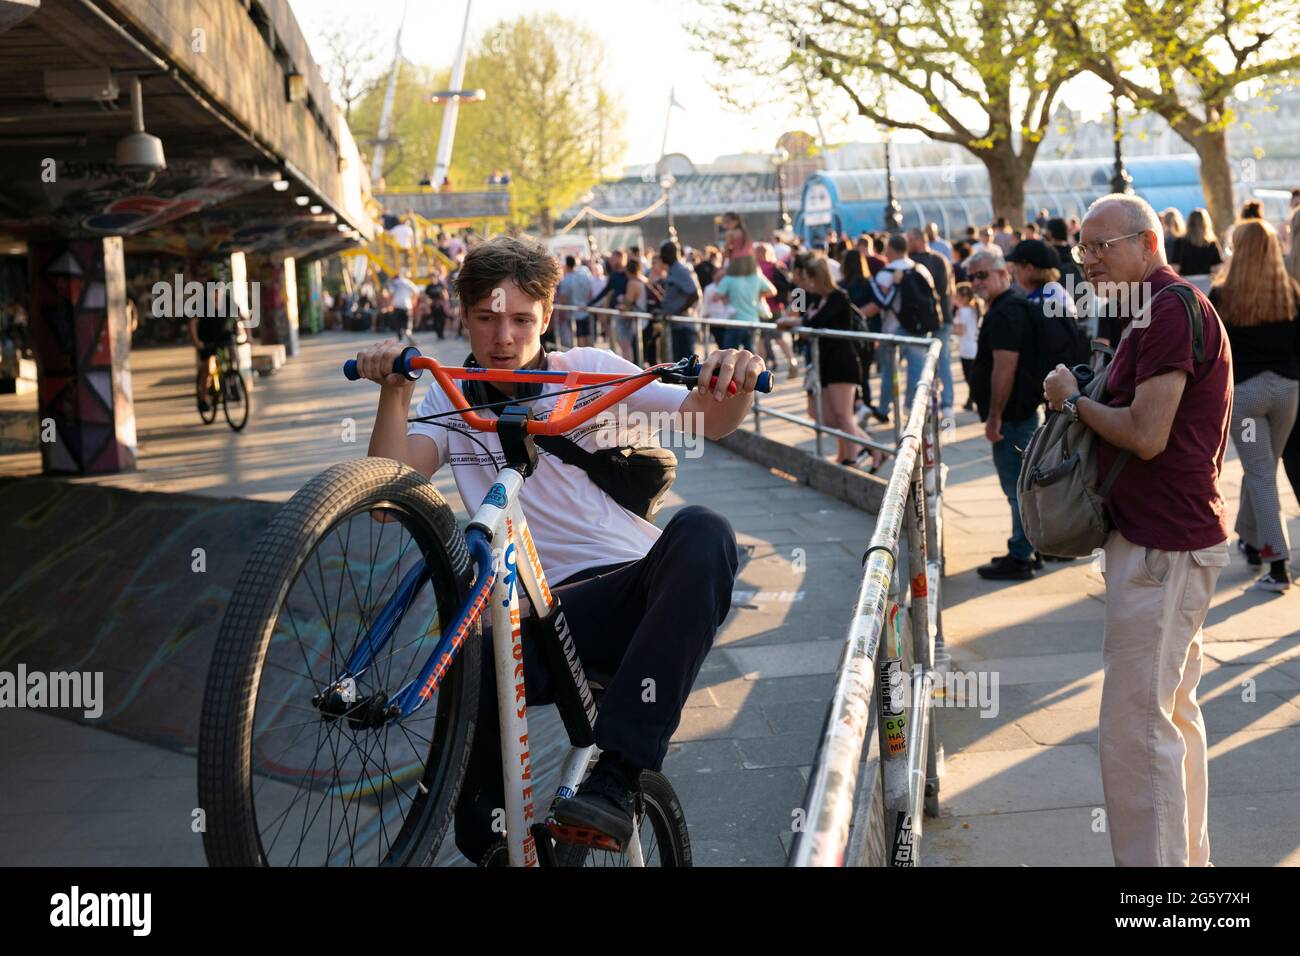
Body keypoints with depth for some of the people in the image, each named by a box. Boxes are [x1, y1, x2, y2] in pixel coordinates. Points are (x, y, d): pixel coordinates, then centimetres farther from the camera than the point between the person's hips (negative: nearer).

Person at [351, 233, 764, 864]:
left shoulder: (588, 370, 10)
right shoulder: (449, 399, 14)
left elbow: (709, 420, 0)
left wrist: (734, 383, -22)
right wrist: (394, 392, -18)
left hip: (638, 587, 1)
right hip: (547, 614, 0)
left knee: (702, 531, -34)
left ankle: (617, 778, -37)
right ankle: (496, 852, -2)